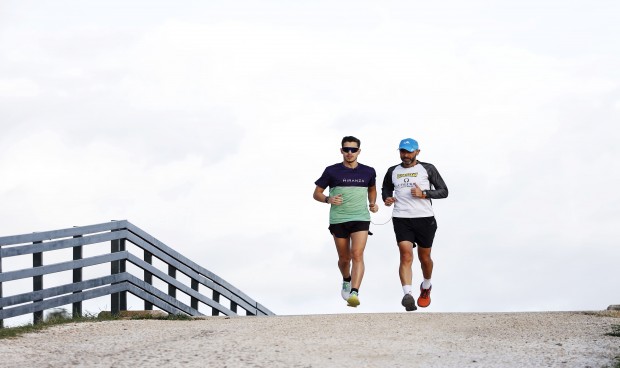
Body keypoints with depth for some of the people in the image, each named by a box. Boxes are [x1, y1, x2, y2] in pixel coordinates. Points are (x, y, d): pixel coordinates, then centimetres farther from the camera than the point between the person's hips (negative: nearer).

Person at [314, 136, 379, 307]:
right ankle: (346, 280, 43)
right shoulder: (332, 171, 0)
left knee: (357, 254, -18)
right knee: (344, 258, 11)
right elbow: (316, 193, 5)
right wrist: (328, 199, -15)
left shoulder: (368, 172, 7)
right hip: (338, 220, 0)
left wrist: (373, 203, 8)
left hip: (361, 218, 0)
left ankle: (354, 293, -26)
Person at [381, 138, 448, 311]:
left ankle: (426, 287, 40)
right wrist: (386, 198, 6)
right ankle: (407, 294, -31)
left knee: (424, 257, 11)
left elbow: (444, 191, 4)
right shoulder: (393, 172, 13)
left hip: (425, 218, 0)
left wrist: (424, 194, -12)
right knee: (406, 255, -18)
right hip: (401, 219, 0)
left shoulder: (427, 169, 5)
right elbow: (386, 189, 30)